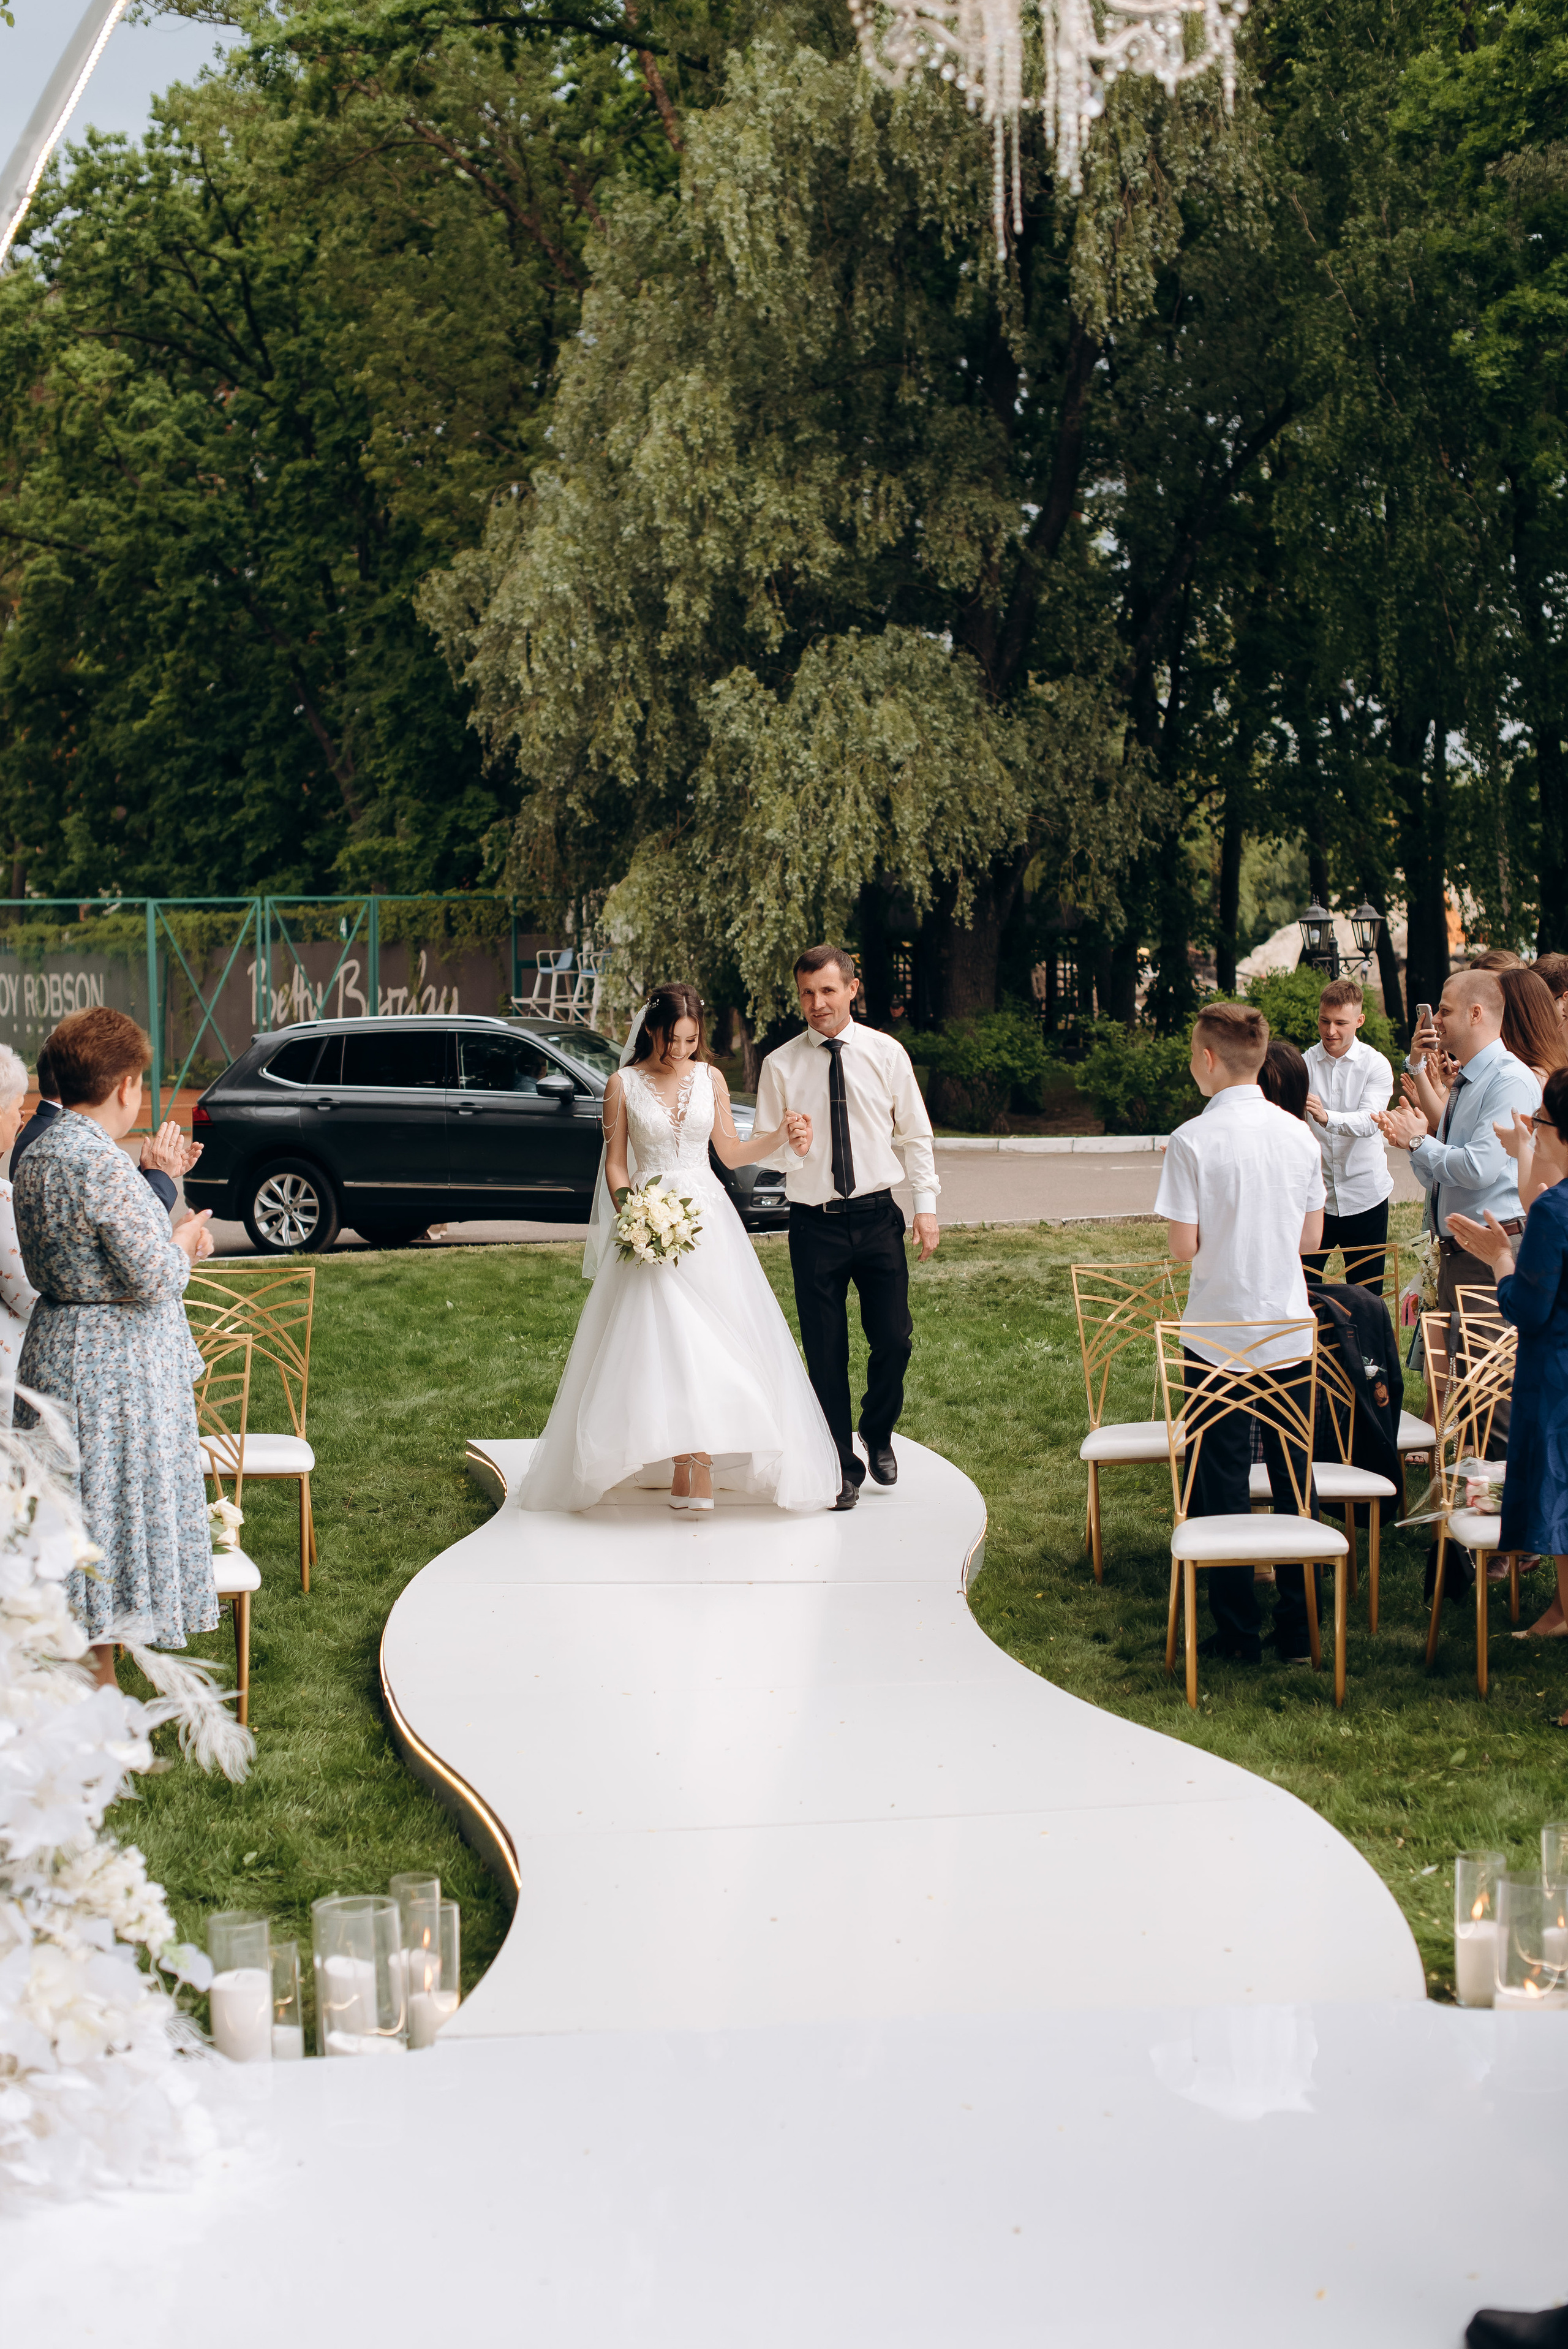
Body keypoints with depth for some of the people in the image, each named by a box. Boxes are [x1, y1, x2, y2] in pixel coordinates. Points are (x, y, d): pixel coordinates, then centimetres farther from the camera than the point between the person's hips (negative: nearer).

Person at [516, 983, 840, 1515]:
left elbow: (730, 1151, 13)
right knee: (659, 1345, -8)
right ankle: (684, 1465, -3)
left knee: (709, 1343, -5)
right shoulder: (624, 1086, 0)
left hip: (707, 1220, 2)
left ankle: (702, 1463, -5)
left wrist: (781, 1136, -1)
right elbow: (615, 1166, 1)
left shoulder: (710, 1079, 7)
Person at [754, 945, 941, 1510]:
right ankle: (843, 1467, 19)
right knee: (825, 1353, 4)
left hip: (877, 1216, 0)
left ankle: (878, 1434, 29)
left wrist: (926, 1203, 1)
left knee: (894, 1340, -1)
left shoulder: (886, 1054, 1)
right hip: (814, 1224, 0)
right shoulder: (781, 1065, -1)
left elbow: (914, 1135, 7)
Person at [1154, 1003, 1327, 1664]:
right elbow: (1312, 1238, 7)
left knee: (1224, 1482, 6)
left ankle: (1239, 1631, 9)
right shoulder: (1299, 1135, 1)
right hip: (1290, 1335, 4)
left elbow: (1184, 1247, -13)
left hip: (1218, 1335, -4)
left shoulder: (1194, 1140, -14)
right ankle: (1299, 1628, 17)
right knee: (1295, 1481, 12)